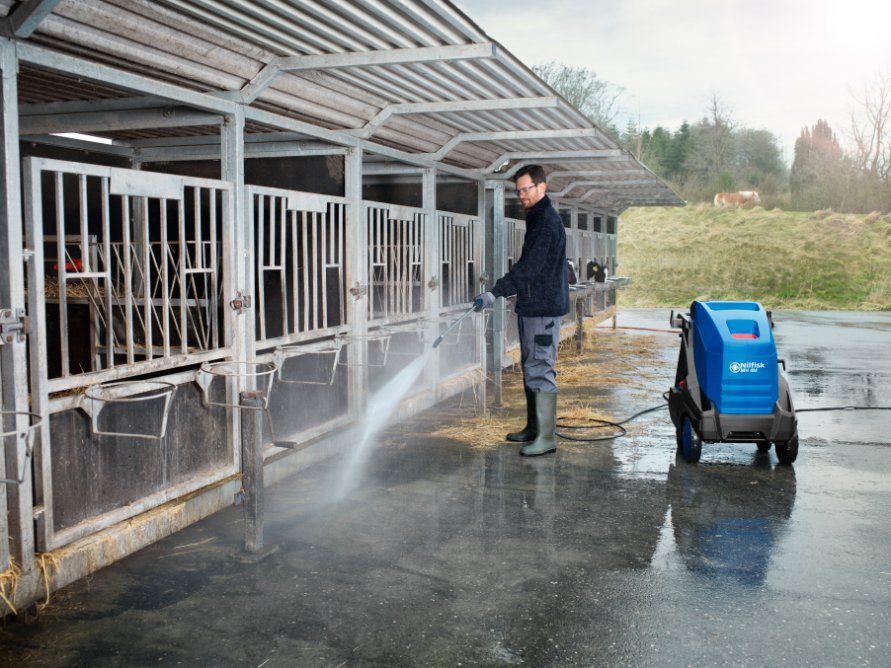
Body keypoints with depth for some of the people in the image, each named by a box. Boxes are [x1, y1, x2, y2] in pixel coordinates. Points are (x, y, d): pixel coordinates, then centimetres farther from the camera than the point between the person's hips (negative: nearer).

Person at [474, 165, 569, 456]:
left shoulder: (548, 222, -16)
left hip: (544, 309, -11)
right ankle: (534, 427, 25)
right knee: (530, 369, 15)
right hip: (531, 307, 11)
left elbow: (529, 267, -25)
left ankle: (546, 437, -7)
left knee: (540, 370, -10)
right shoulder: (537, 219, 17)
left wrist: (496, 293, -30)